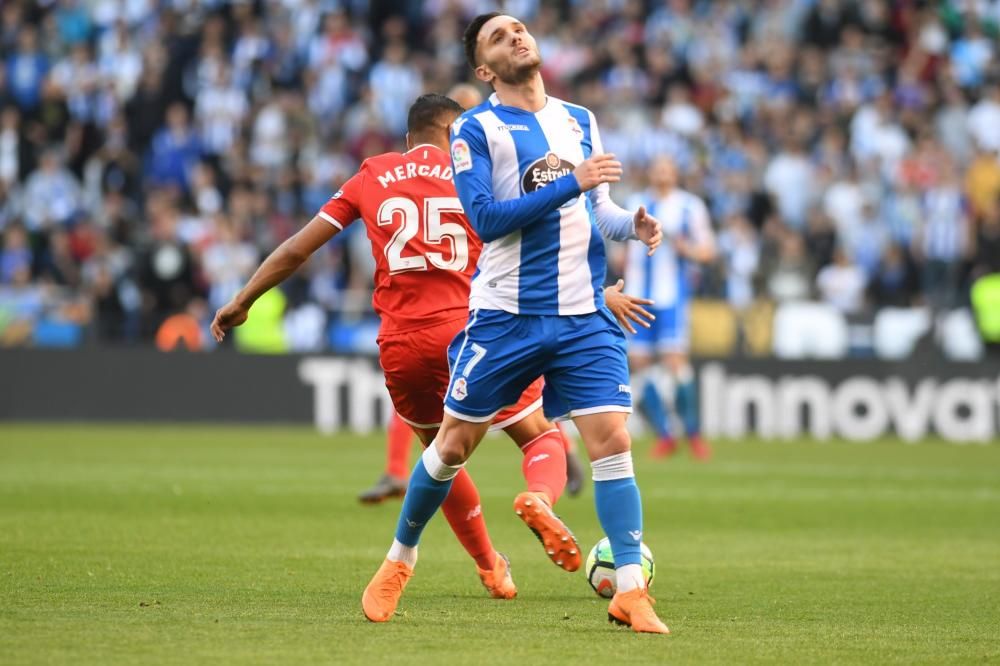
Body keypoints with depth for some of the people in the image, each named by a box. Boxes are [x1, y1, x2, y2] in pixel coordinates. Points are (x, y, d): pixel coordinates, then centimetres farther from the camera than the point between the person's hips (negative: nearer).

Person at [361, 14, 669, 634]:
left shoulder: (581, 121, 12)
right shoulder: (475, 129, -4)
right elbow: (486, 219, -16)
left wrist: (631, 223, 2)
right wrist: (571, 183, -22)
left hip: (584, 316, 3)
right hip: (506, 315, -3)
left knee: (612, 440, -10)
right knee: (454, 444, 5)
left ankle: (631, 591, -8)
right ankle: (400, 560, 26)